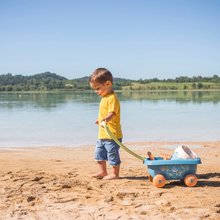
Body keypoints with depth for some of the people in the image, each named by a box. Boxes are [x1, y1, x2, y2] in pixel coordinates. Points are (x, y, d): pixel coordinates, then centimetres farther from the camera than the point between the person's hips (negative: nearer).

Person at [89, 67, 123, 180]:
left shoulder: (112, 98, -18)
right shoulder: (105, 97, 13)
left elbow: (112, 113, -32)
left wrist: (106, 119, -51)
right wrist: (100, 120, 40)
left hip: (112, 134, -10)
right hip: (102, 134, 10)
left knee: (112, 154, 1)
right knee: (99, 153, 18)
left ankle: (114, 174, 14)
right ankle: (102, 172, 30)